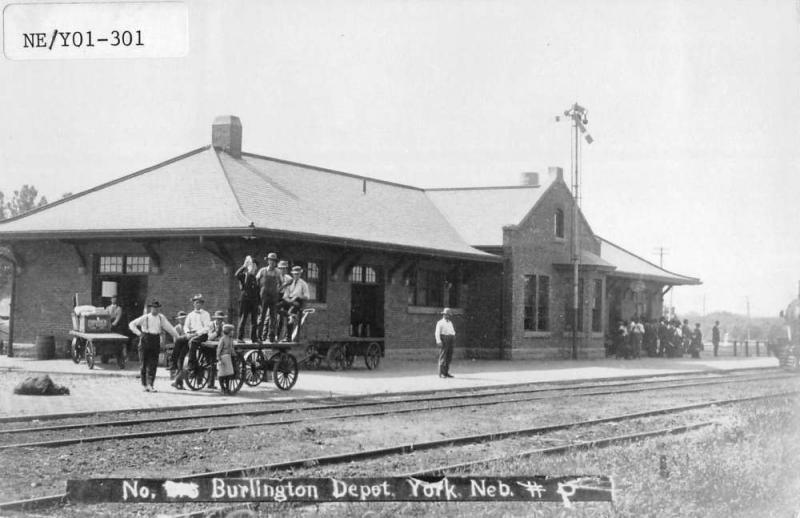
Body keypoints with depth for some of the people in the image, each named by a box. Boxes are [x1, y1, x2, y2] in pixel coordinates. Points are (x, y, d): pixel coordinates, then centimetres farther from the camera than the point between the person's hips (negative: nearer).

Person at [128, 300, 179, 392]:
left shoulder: (161, 318, 8)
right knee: (145, 363, 2)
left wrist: (177, 336, 9)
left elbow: (169, 327, 11)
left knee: (153, 364, -4)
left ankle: (150, 384, -4)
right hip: (146, 339, -2)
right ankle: (144, 384, 12)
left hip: (156, 340, 2)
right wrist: (138, 332, -7)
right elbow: (132, 324, 5)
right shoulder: (145, 318, 1)